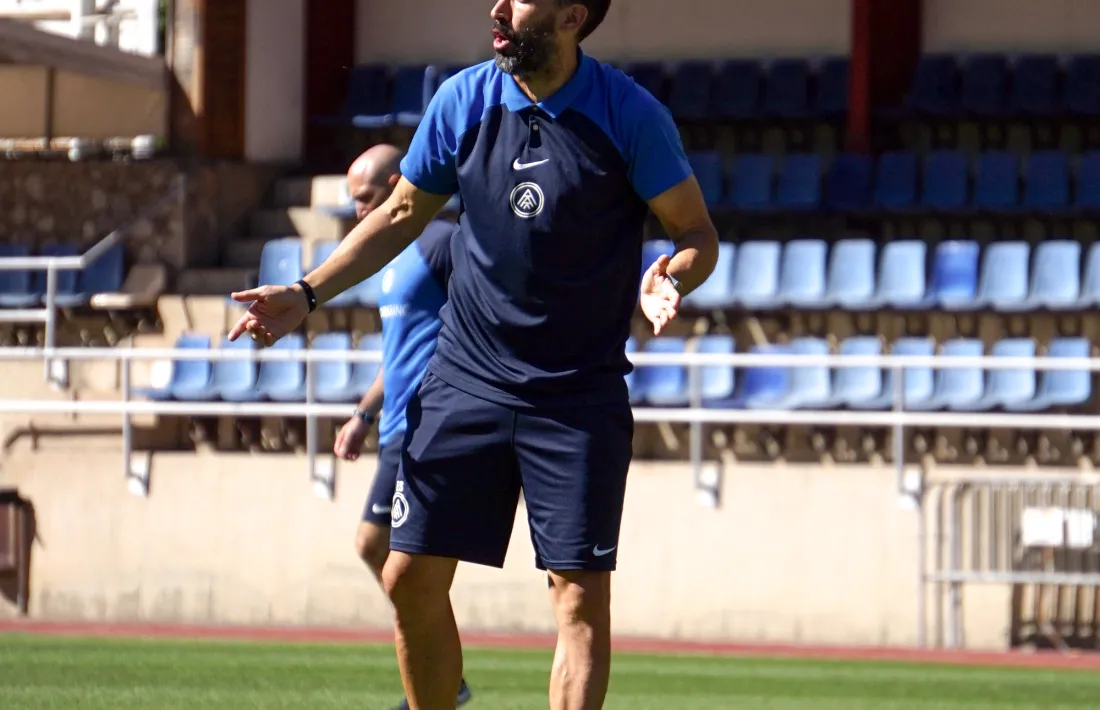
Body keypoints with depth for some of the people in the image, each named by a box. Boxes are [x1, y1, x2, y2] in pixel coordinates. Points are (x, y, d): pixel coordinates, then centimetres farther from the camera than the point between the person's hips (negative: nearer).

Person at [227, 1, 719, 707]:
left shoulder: (629, 113, -11)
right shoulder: (463, 100, -1)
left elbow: (699, 232, -5)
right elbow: (403, 213, 14)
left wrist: (669, 277, -28)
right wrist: (308, 293, 6)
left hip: (579, 396, -4)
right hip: (466, 378, 4)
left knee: (581, 591, -9)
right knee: (411, 578, 1)